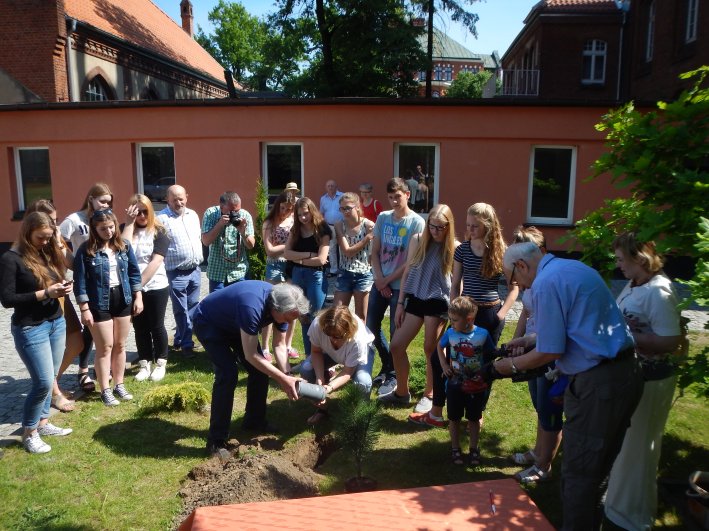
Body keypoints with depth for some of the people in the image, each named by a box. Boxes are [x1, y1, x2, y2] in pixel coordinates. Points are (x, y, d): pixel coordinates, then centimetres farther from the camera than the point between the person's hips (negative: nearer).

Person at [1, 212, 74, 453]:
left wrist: (63, 289, -5)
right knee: (44, 382, -5)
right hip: (30, 329, -7)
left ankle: (43, 422, 29)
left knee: (50, 379, 13)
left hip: (57, 323, 7)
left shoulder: (48, 254, 8)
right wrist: (44, 293, -22)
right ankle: (29, 432, 14)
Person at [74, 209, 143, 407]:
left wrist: (138, 297, 2)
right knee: (105, 347, 3)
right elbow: (80, 281, -10)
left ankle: (119, 385, 27)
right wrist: (84, 309, -12)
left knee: (120, 345, 13)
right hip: (99, 303, -4)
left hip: (122, 300, 4)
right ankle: (105, 390, 16)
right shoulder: (86, 250, -10)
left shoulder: (124, 246, 2)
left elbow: (134, 272, 7)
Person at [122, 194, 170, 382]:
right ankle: (144, 364, 25)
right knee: (140, 327, 12)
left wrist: (140, 283, -16)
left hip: (156, 287, -3)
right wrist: (129, 223, -13)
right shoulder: (125, 229, 4)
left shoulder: (159, 232, -5)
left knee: (156, 326, 7)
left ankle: (160, 363, 21)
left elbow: (156, 261, -13)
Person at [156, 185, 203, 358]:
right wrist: (162, 270, -15)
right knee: (181, 311, 3)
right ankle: (186, 344, 15)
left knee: (191, 309, 13)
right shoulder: (162, 218, -10)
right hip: (176, 273, -6)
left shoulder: (193, 215, 11)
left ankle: (180, 340, 27)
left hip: (195, 270, 6)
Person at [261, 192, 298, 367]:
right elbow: (270, 249, -8)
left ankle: (288, 345, 22)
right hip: (275, 267, -2)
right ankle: (265, 348, 10)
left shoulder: (295, 220, 4)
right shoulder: (269, 223, -1)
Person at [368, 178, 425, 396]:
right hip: (380, 283, 5)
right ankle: (387, 366, 32)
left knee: (396, 333, 3)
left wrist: (388, 280, -9)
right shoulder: (383, 218, 4)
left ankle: (393, 376, 21)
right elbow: (375, 252, 6)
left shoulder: (416, 222, -11)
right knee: (371, 327, 12)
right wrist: (380, 280, -6)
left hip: (401, 285, -5)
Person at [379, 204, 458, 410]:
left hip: (438, 302, -4)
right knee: (396, 346, 4)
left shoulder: (454, 247, -6)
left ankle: (429, 395, 26)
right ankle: (401, 392, 23)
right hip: (415, 299, 4)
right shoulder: (418, 240, 2)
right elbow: (407, 273, 6)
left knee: (431, 349, 5)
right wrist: (400, 303, 5)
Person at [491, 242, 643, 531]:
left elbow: (550, 352, -16)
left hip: (598, 383, -10)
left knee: (578, 473, 4)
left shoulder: (546, 282, -16)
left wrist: (505, 365, -3)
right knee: (597, 468, 22)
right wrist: (530, 341, 25)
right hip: (625, 373, 10)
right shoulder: (574, 267, 14)